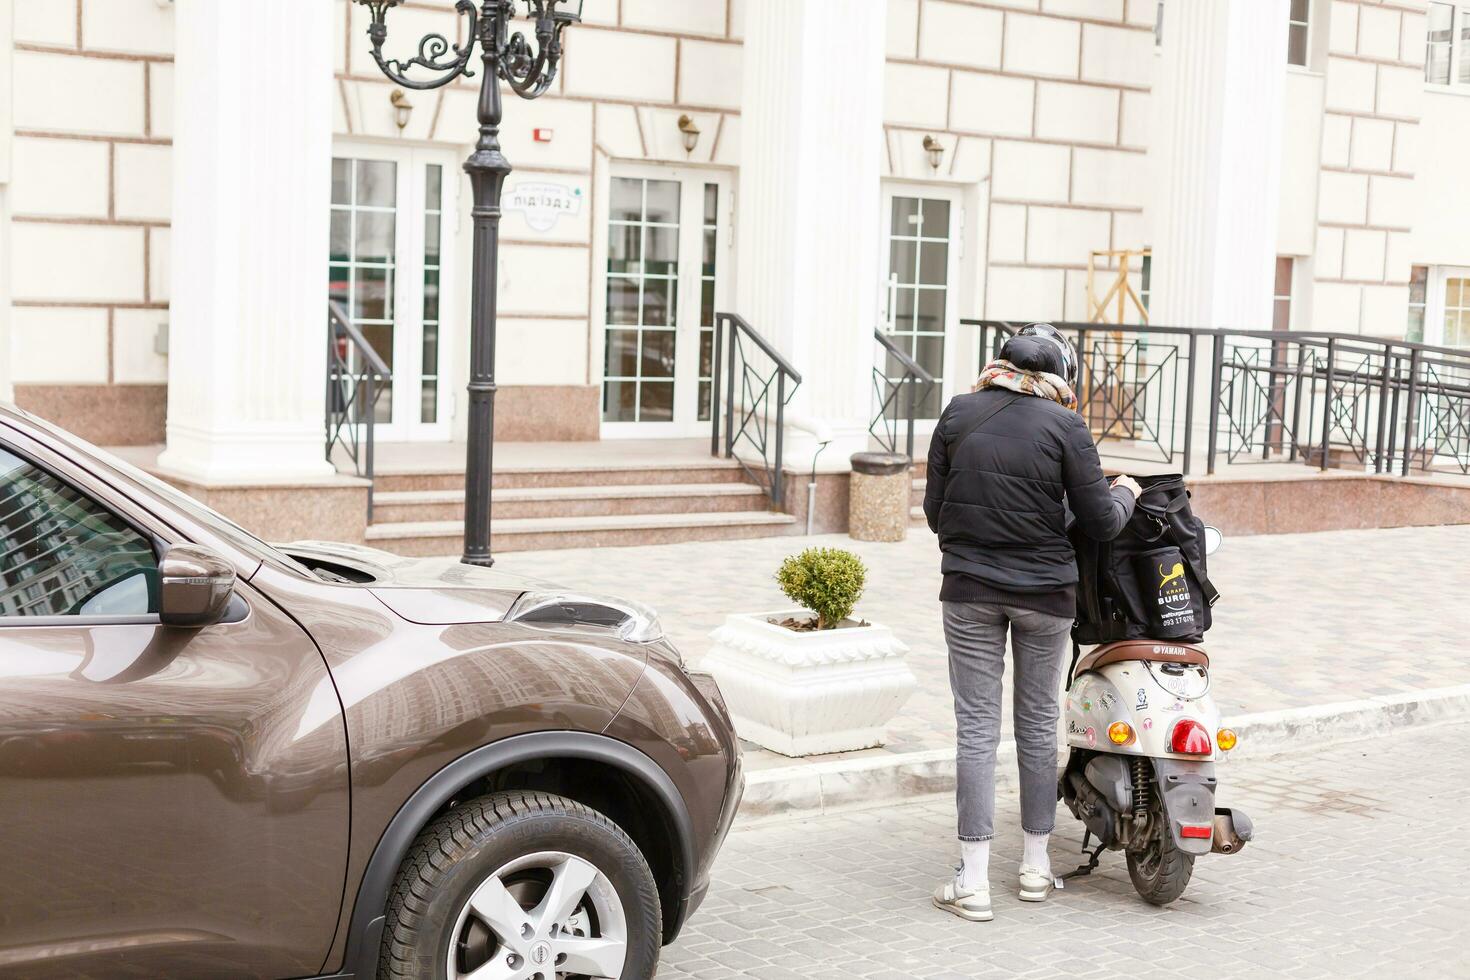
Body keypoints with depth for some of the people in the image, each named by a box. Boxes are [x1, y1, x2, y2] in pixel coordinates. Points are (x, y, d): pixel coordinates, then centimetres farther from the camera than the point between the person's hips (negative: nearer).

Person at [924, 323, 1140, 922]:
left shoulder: (958, 414, 2)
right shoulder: (1064, 425, -5)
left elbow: (934, 511, 6)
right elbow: (1100, 524, -3)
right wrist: (1125, 494, 18)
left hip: (969, 589, 1)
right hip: (1045, 593, -1)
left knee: (976, 726, 3)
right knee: (1038, 723, 13)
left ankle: (973, 882, 2)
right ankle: (1035, 866, 25)